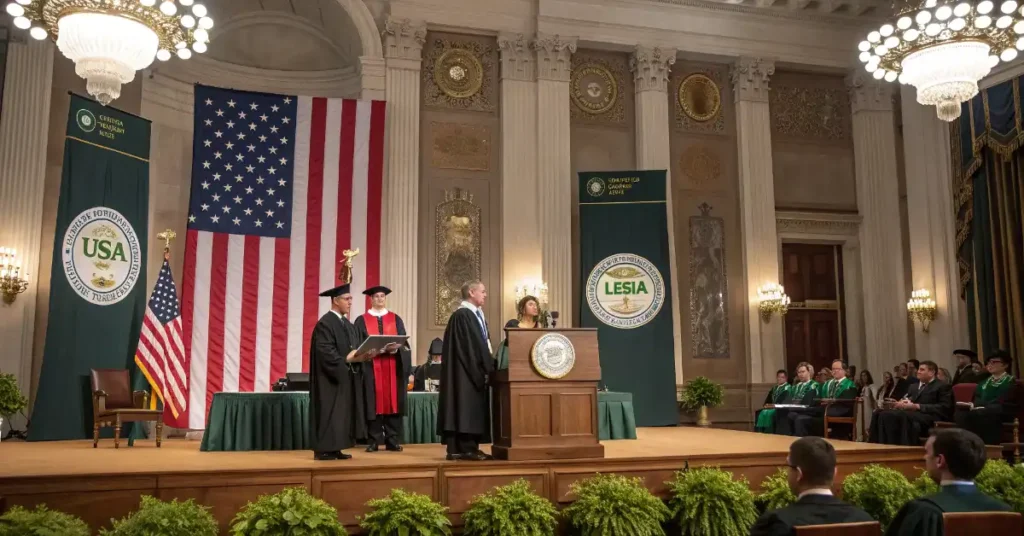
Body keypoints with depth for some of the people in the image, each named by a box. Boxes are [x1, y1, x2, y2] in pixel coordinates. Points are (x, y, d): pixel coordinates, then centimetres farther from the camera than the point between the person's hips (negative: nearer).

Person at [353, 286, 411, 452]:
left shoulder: (396, 319, 13)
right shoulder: (362, 320, 8)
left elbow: (404, 343, 7)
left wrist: (395, 347, -14)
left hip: (393, 367, 2)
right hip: (371, 367, -2)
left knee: (393, 402, 0)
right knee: (374, 405, -2)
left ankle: (392, 441, 4)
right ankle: (373, 442, 3)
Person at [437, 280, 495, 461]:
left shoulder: (478, 315, 17)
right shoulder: (462, 315, -14)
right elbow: (469, 346, -19)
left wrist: (487, 366, 9)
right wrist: (487, 367, -16)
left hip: (474, 371, 10)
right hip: (466, 372, -10)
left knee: (473, 409, 9)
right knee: (466, 408, -7)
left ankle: (469, 448, 13)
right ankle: (465, 449, -3)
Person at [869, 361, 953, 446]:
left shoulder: (943, 387, 9)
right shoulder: (914, 386, 30)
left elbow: (944, 408, -5)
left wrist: (917, 406, -14)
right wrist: (901, 403, -3)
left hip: (930, 418, -6)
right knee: (884, 414, -23)